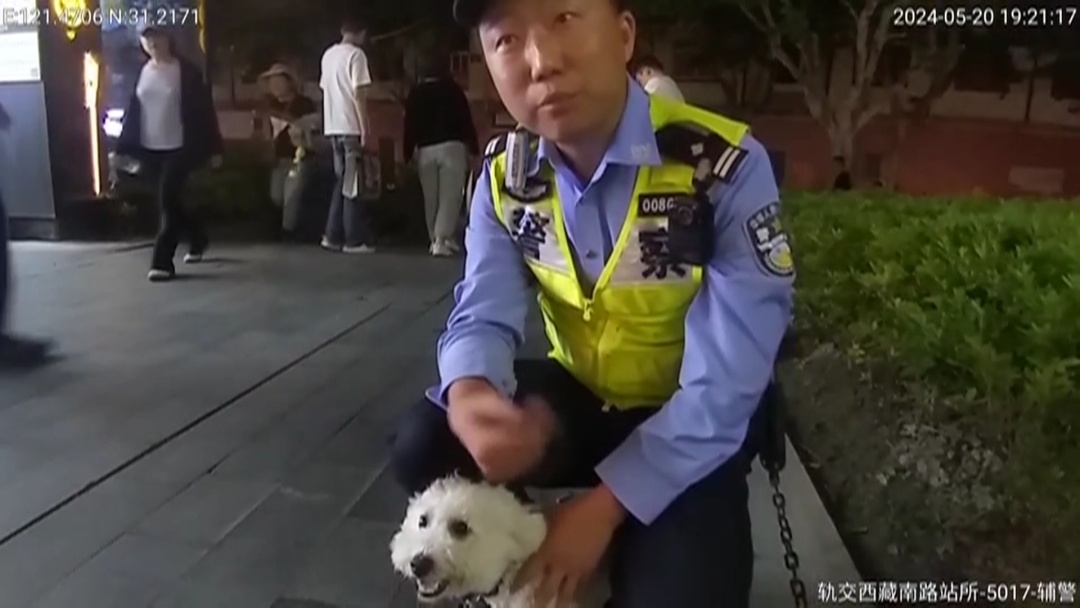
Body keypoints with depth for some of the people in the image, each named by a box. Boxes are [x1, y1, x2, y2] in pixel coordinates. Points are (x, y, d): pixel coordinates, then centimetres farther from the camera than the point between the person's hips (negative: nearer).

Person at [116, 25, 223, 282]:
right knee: (168, 202, 13)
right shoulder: (142, 73, 9)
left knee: (168, 202, -11)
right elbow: (133, 111, 9)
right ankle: (198, 238, 37)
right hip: (150, 150, 6)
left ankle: (163, 262, -7)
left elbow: (204, 109, -5)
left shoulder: (187, 71, -5)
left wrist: (214, 148, -7)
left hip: (179, 148, -5)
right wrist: (125, 149, 5)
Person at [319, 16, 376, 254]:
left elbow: (326, 89, 18)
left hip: (333, 127, 7)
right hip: (351, 128, -7)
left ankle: (333, 235, 12)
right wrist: (366, 131, -15)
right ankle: (355, 240, -2)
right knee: (353, 185, -4)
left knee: (342, 181, 14)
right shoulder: (356, 54, -8)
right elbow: (358, 94, -15)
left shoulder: (328, 55, 15)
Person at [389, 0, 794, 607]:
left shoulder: (728, 167, -25)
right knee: (425, 447, -18)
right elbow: (483, 317, -10)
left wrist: (606, 503, -26)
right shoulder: (505, 177, -7)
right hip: (576, 398, 4)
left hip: (691, 427, -3)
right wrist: (470, 397, -36)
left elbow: (726, 380, -25)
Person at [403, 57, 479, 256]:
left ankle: (437, 238, 14)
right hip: (451, 145, -3)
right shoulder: (452, 89, 6)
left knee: (431, 198, 11)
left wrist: (408, 154, 9)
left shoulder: (415, 93, 11)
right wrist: (473, 147, 1)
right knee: (450, 195, -3)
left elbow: (410, 125, 7)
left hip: (425, 149, 3)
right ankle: (441, 240, -12)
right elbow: (466, 119, 0)